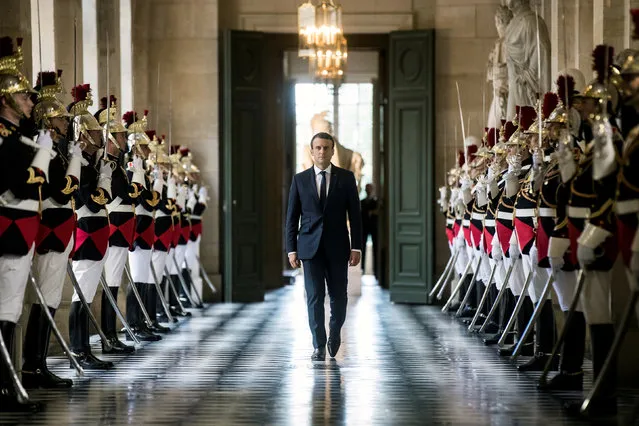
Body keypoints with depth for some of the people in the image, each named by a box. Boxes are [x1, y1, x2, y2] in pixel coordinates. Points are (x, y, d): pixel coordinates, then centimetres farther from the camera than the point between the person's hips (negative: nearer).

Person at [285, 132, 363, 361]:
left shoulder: (346, 178, 3)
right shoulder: (300, 179, 4)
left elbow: (355, 215, 2)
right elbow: (292, 217, 5)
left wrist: (356, 247, -4)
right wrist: (291, 249, -2)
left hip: (337, 247, 0)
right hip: (310, 247, 0)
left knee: (338, 295, 4)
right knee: (314, 297, -4)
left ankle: (334, 332, 31)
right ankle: (319, 346, 1)